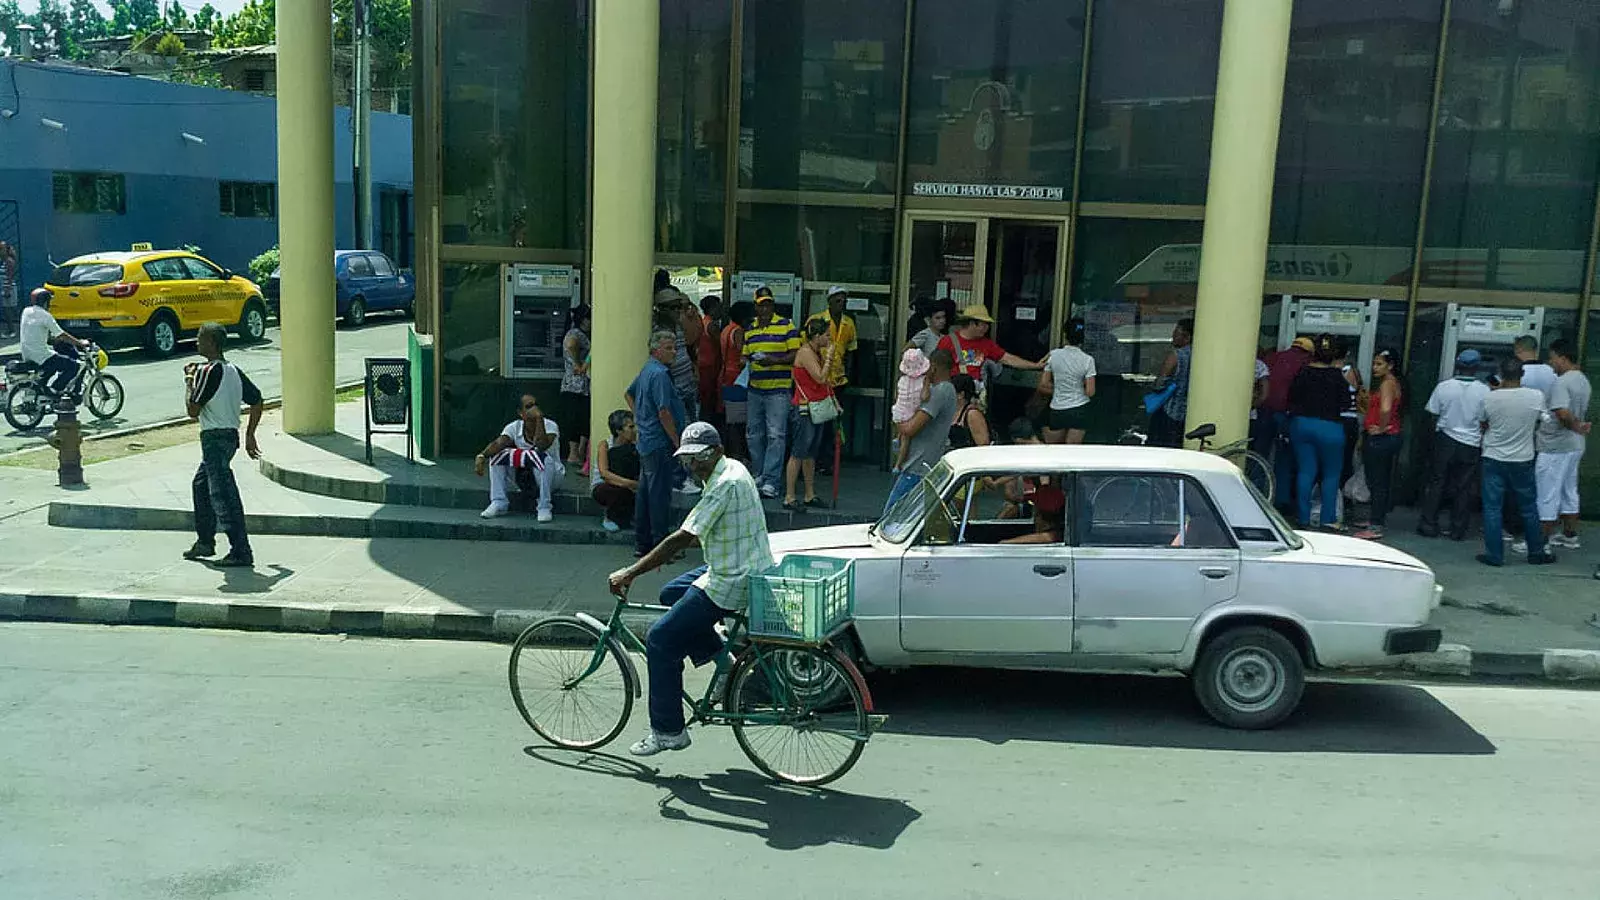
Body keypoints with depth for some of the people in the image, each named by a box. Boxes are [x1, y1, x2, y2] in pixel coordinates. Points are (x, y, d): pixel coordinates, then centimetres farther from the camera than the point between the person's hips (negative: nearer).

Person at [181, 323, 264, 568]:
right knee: (201, 484, 23)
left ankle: (241, 552, -8)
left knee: (223, 496, -8)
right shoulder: (233, 370, 10)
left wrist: (191, 382, -4)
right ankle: (205, 541, 32)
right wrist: (249, 435, 19)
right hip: (230, 435, 10)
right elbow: (257, 401, 13)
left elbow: (193, 411, -17)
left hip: (214, 438, -10)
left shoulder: (207, 371, -15)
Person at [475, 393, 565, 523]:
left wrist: (539, 418, -36)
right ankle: (499, 504, -10)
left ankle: (545, 508, -27)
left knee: (543, 458, -38)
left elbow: (542, 445, -36)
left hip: (551, 477, -4)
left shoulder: (550, 426, -16)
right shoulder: (514, 427, -6)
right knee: (495, 455, -13)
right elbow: (498, 443, -22)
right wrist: (482, 456, -41)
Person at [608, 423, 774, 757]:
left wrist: (630, 573, -20)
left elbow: (683, 538, -25)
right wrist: (667, 551, 11)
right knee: (671, 593, 26)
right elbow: (698, 533, 20)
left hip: (731, 582, -10)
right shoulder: (732, 469, 9)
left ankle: (668, 732, 5)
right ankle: (723, 661, 19)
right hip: (737, 569, 10)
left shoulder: (725, 484, -22)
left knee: (660, 639, -4)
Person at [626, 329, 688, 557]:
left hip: (646, 442, 10)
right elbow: (664, 412, -21)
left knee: (644, 492, 13)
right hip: (660, 444, -10)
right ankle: (660, 545, 0)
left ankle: (642, 543, 20)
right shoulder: (659, 374, -17)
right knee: (660, 494, -5)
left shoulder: (647, 370, 14)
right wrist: (677, 440, -14)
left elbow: (630, 394, 29)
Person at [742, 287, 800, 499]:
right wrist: (746, 363, -1)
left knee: (775, 435, -9)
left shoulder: (786, 326, -2)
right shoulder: (749, 331, 14)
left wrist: (775, 360, -19)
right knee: (754, 435, 11)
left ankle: (770, 482, -9)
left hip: (778, 390, -6)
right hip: (755, 389, 6)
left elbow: (796, 354, -6)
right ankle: (759, 475, 25)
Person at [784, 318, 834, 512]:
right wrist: (829, 356, -14)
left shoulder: (817, 352, 14)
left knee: (811, 453, 13)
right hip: (804, 409, -9)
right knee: (798, 453, -7)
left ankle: (810, 495, 19)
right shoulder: (805, 352, -14)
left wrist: (833, 401, 13)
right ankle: (789, 498, -3)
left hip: (818, 408, 9)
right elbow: (820, 378, -21)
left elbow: (824, 382, 20)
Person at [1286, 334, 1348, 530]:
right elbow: (1345, 401, -5)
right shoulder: (1337, 375, -9)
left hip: (1301, 424, 3)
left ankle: (1304, 519, 6)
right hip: (1329, 427, -3)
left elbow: (1292, 400, 4)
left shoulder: (1303, 373, -1)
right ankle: (1328, 519, 5)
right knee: (1331, 475, 8)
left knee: (1305, 472, 6)